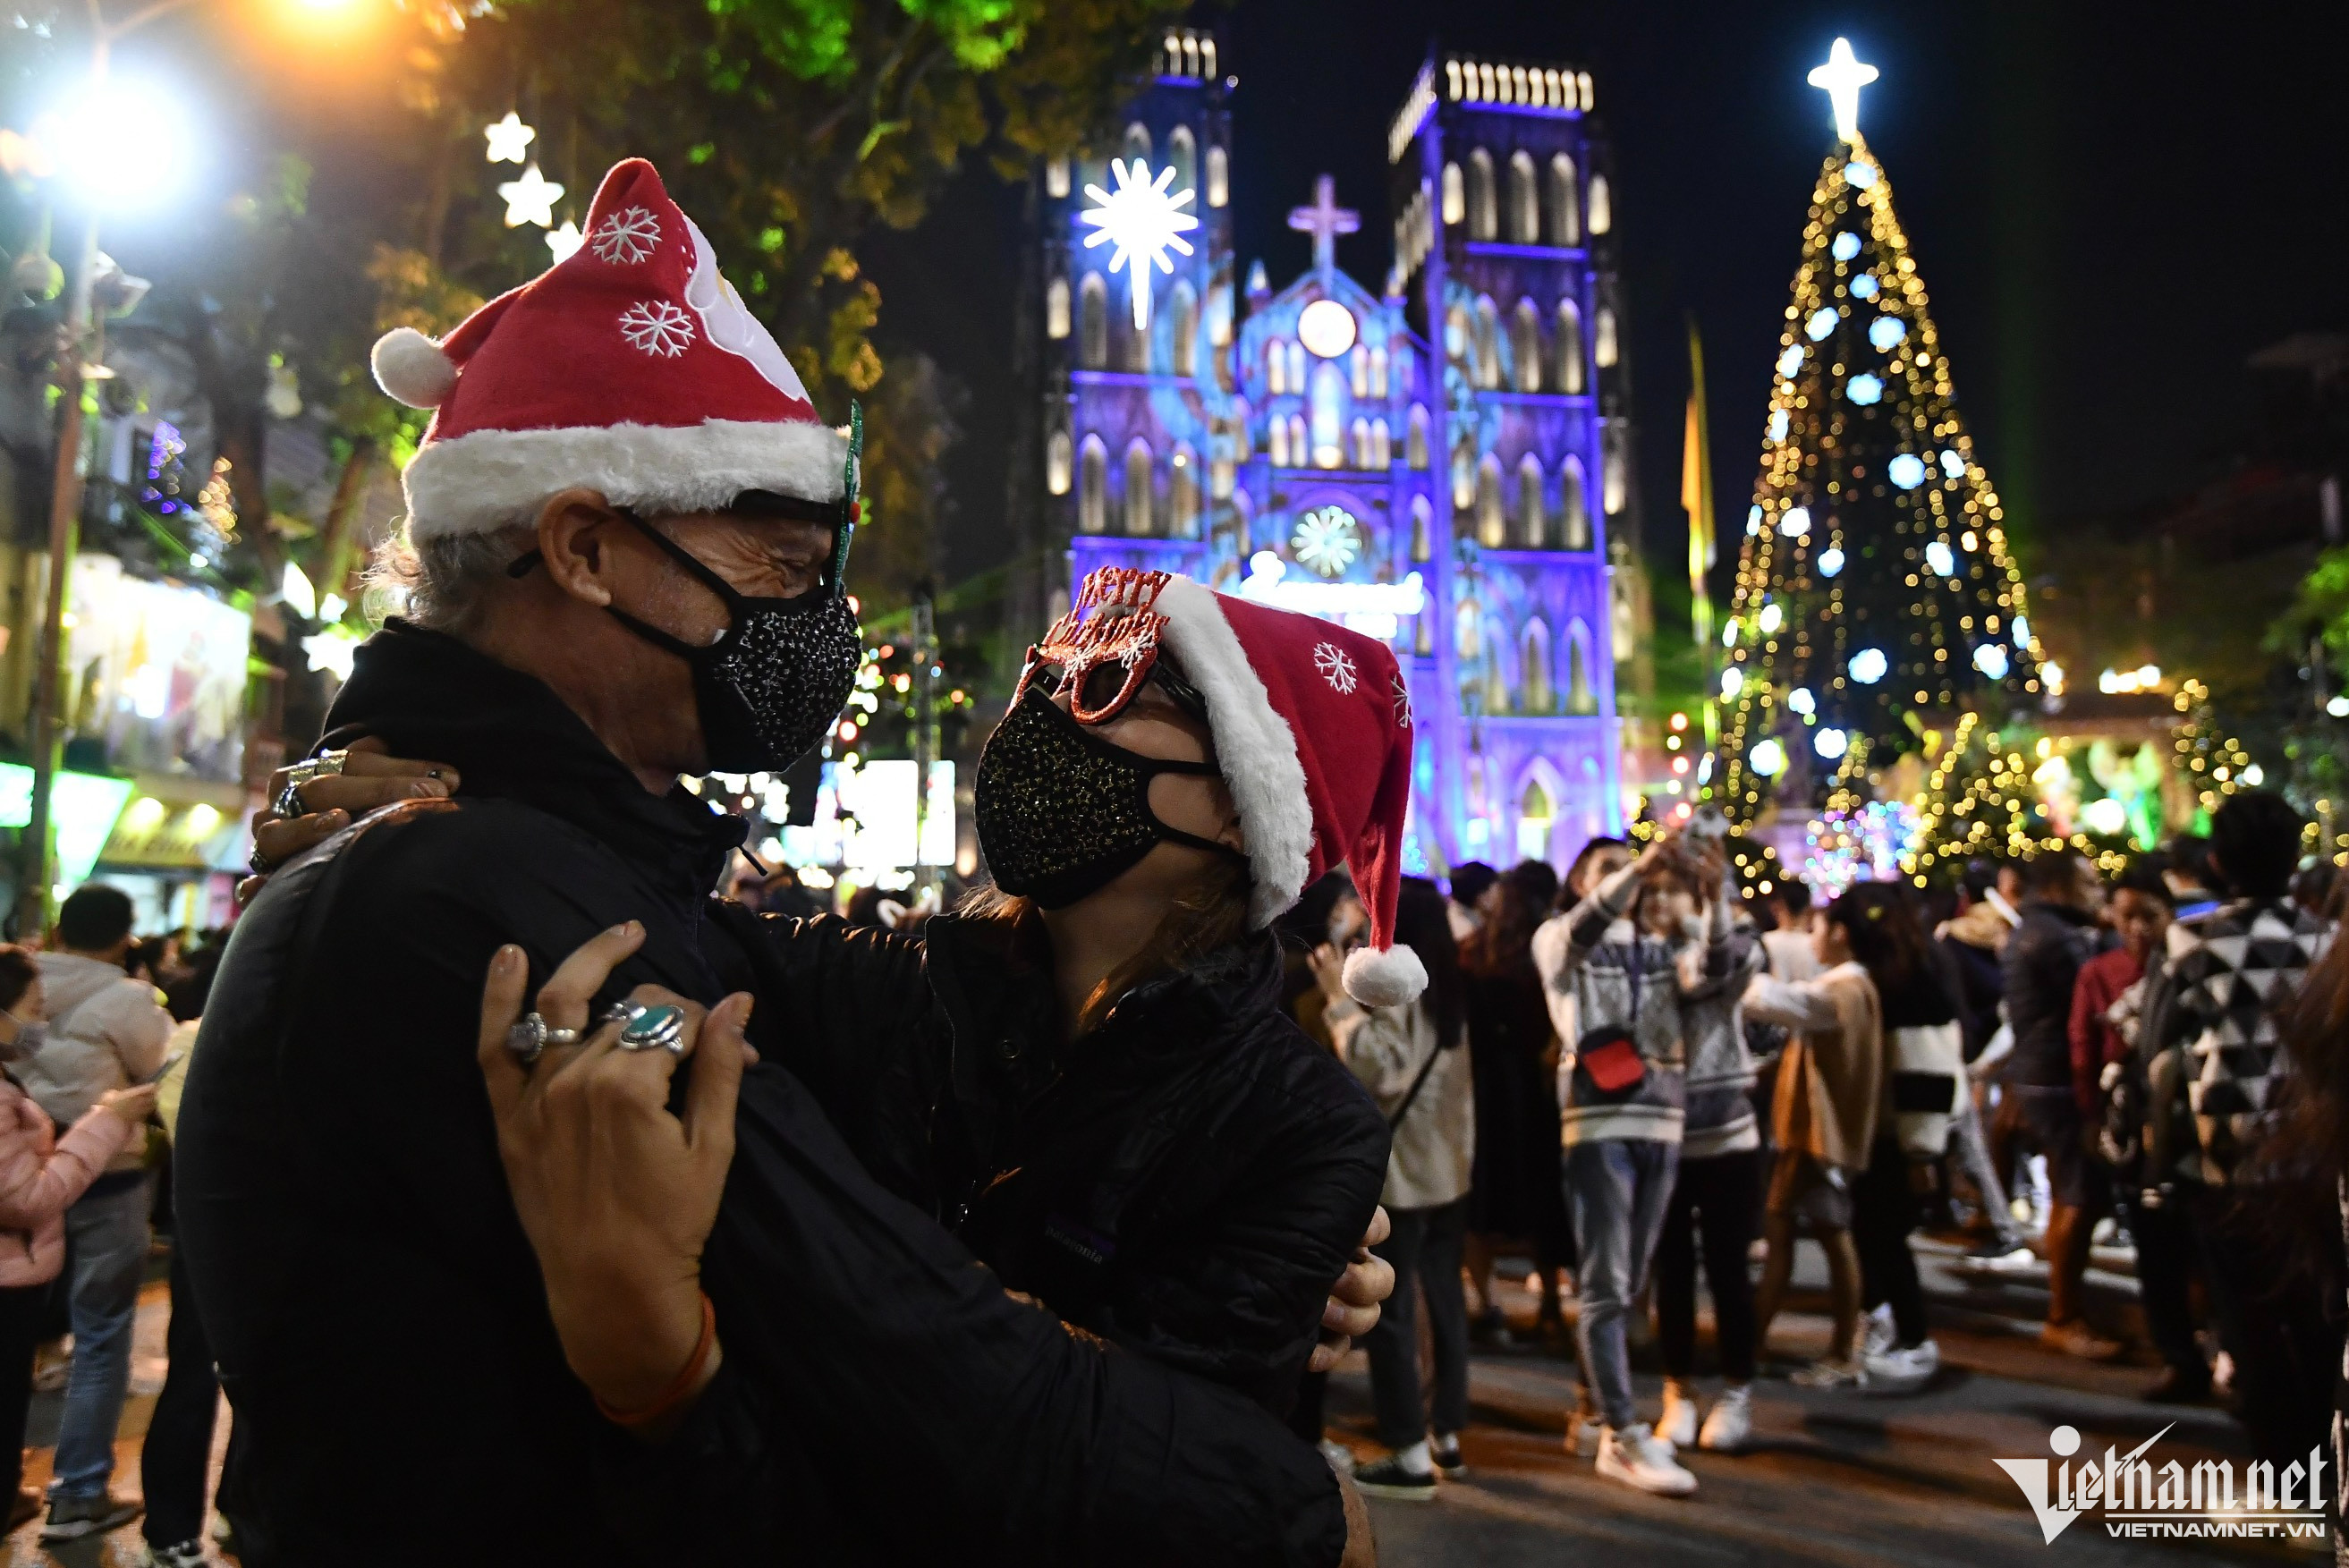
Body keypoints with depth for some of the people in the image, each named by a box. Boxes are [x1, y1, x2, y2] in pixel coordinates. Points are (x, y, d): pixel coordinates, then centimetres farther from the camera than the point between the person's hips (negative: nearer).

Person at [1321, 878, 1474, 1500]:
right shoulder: (1447, 987, 10)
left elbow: (1379, 1070, -22)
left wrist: (1342, 999, -19)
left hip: (1400, 1169, -9)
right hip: (1449, 1165, 9)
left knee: (1388, 1307, -3)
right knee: (1444, 1298, 14)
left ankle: (1410, 1454, -2)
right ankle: (1446, 1432, 24)